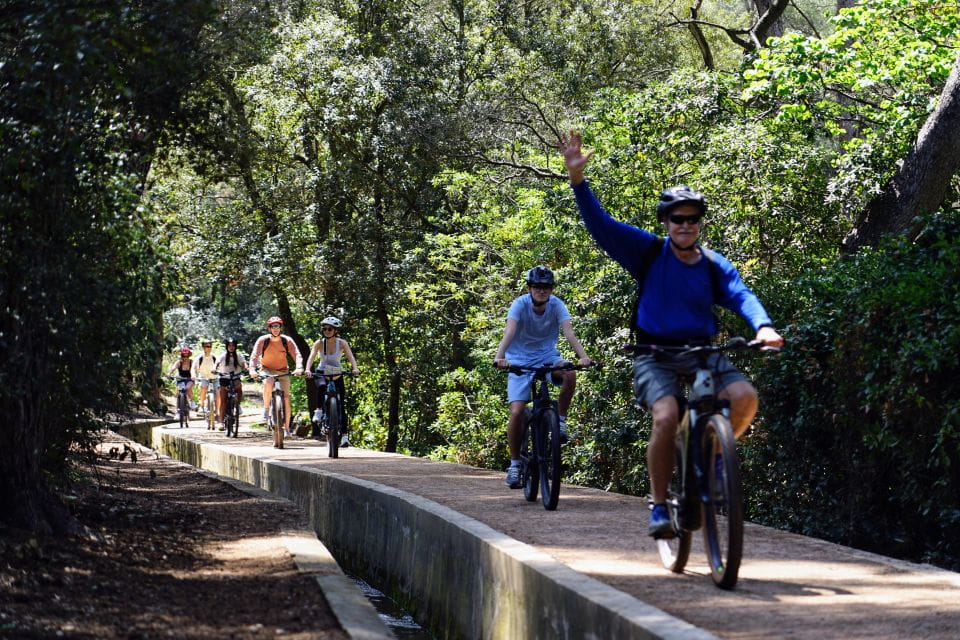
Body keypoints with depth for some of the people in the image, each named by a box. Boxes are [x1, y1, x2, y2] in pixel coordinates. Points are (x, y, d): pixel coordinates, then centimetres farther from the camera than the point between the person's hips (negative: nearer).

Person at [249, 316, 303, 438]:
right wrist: (252, 370, -39)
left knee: (286, 398, -10)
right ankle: (266, 409, -17)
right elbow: (254, 356, -21)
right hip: (267, 370, -1)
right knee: (268, 383, -36)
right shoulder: (263, 340, -14)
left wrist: (299, 368, -41)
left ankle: (286, 427, 2)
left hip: (283, 371, 1)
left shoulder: (287, 341, -12)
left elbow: (297, 355, -21)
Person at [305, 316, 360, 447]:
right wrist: (308, 370, -43)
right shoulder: (320, 343, -11)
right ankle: (319, 410, -17)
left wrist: (355, 368, -44)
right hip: (322, 373, -1)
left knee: (340, 404, -8)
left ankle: (344, 436, -8)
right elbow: (311, 357, -24)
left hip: (337, 375, 1)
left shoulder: (342, 343, -11)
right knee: (322, 386, -38)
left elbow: (350, 357, -24)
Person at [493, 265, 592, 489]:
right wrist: (500, 356, -50)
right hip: (521, 359, -1)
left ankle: (560, 421, -10)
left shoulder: (556, 305, -13)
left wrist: (583, 355, -44)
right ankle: (515, 463, 3)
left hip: (547, 356, 1)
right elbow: (509, 331, -32)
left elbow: (569, 332, -26)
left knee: (570, 374, -33)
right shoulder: (520, 304, -17)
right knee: (516, 412, -15)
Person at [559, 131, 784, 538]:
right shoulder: (648, 252, 1)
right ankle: (659, 506, -14)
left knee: (744, 396, -25)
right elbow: (600, 224, -6)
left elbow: (742, 296, -10)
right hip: (656, 355, -2)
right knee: (667, 416, -29)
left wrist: (764, 327, -31)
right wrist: (577, 179, -18)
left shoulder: (715, 266, 6)